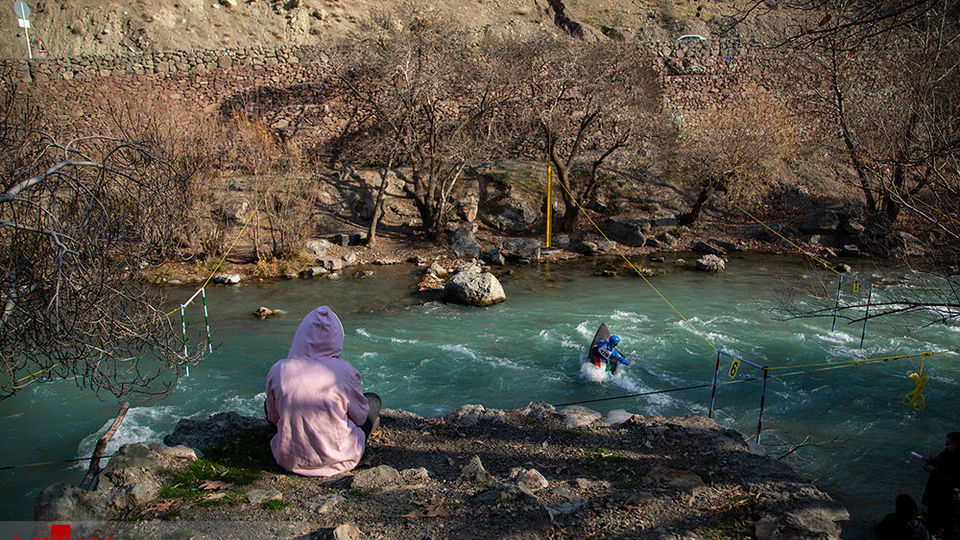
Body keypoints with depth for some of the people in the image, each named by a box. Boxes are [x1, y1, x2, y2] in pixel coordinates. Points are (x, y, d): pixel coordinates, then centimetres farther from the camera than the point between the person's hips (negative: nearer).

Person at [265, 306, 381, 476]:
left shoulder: (278, 371, -13)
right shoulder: (343, 370, -18)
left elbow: (273, 417, 3)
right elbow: (360, 417, -3)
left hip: (291, 460, 2)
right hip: (338, 456, -2)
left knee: (268, 403, 27)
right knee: (373, 400, 20)